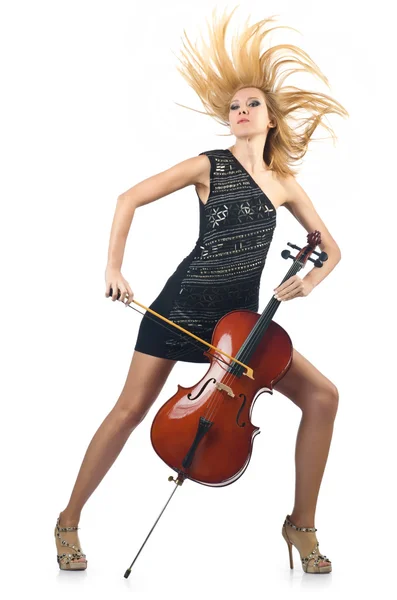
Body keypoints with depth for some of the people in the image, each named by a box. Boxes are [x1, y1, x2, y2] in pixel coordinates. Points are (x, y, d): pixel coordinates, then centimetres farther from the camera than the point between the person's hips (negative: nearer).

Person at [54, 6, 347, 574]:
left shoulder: (285, 184, 7)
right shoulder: (208, 166, -4)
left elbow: (331, 248, 13)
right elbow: (129, 199, -4)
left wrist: (309, 280, -9)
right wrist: (114, 268, -11)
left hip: (242, 315, 4)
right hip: (184, 303, -4)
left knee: (322, 395, -8)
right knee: (130, 409, -6)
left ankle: (301, 523, 3)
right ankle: (70, 520, 12)